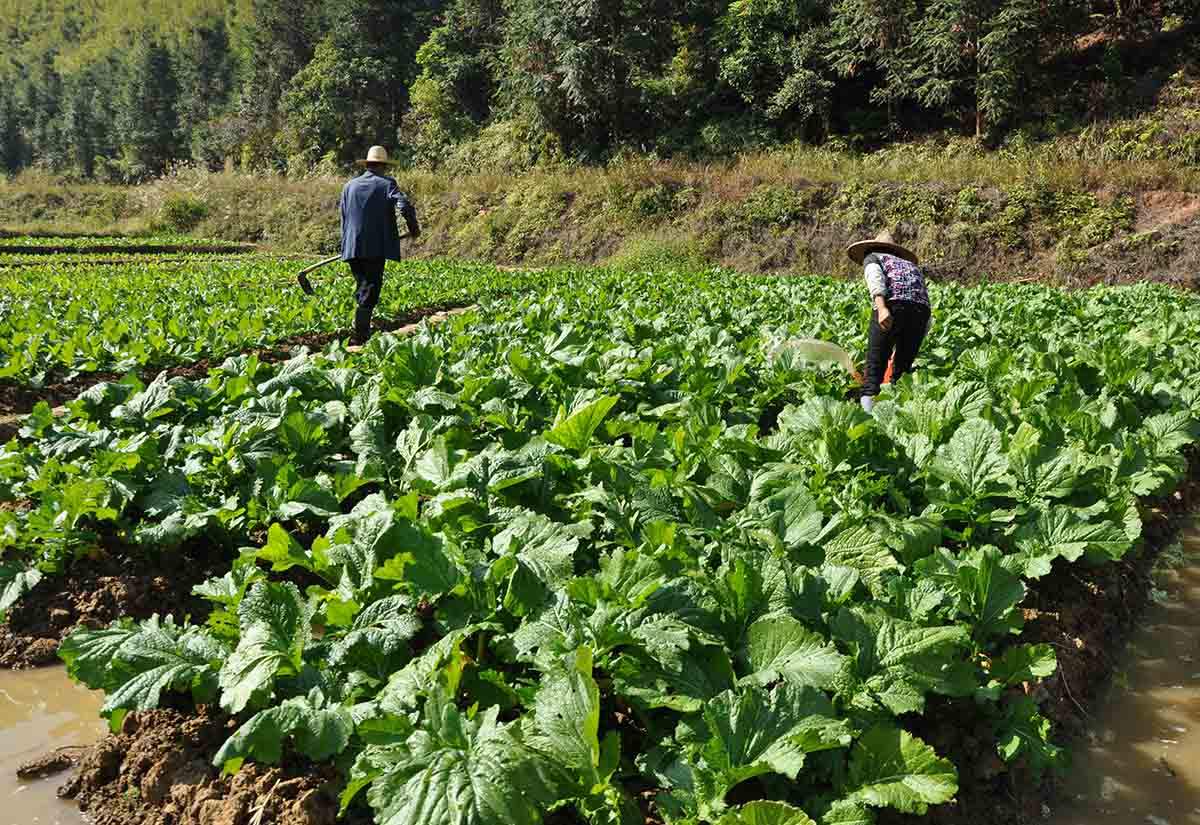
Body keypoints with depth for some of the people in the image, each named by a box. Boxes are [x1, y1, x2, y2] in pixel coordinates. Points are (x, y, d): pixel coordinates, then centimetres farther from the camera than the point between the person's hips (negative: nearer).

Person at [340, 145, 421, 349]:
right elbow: (405, 206, -16)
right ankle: (359, 340, -10)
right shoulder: (386, 183, -1)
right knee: (369, 293, -3)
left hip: (352, 248, 5)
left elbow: (344, 219, 16)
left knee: (362, 289, 19)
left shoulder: (349, 186, 14)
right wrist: (413, 227, -1)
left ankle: (363, 331, 21)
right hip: (376, 248, -5)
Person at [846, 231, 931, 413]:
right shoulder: (910, 264, 38)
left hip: (892, 305, -4)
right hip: (921, 309, 5)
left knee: (875, 367, -1)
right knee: (903, 370, 15)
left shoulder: (872, 257, 25)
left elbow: (875, 277, -3)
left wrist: (881, 307, -18)